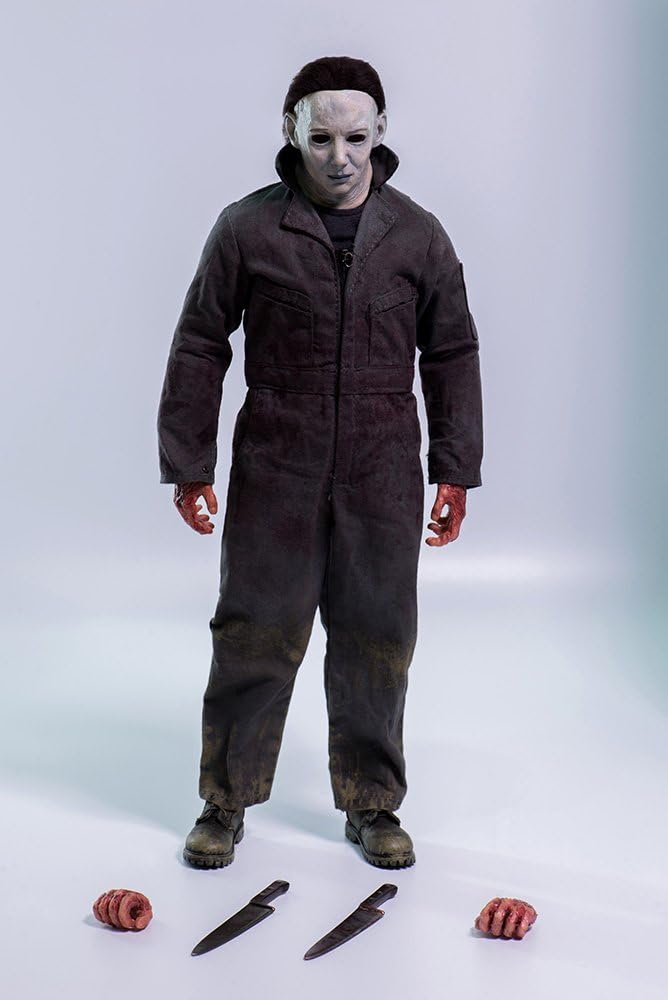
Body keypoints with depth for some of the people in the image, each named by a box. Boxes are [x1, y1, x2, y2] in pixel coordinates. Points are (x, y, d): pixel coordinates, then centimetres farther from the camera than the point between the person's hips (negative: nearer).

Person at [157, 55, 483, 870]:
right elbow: (199, 348, 3)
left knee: (376, 643, 8)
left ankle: (372, 805, 25)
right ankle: (225, 803, 22)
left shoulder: (418, 236, 4)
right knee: (255, 637, 4)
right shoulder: (247, 229, -1)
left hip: (382, 482, 2)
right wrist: (187, 465, 1)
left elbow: (452, 355, 10)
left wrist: (455, 470, 6)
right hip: (272, 477, -1)